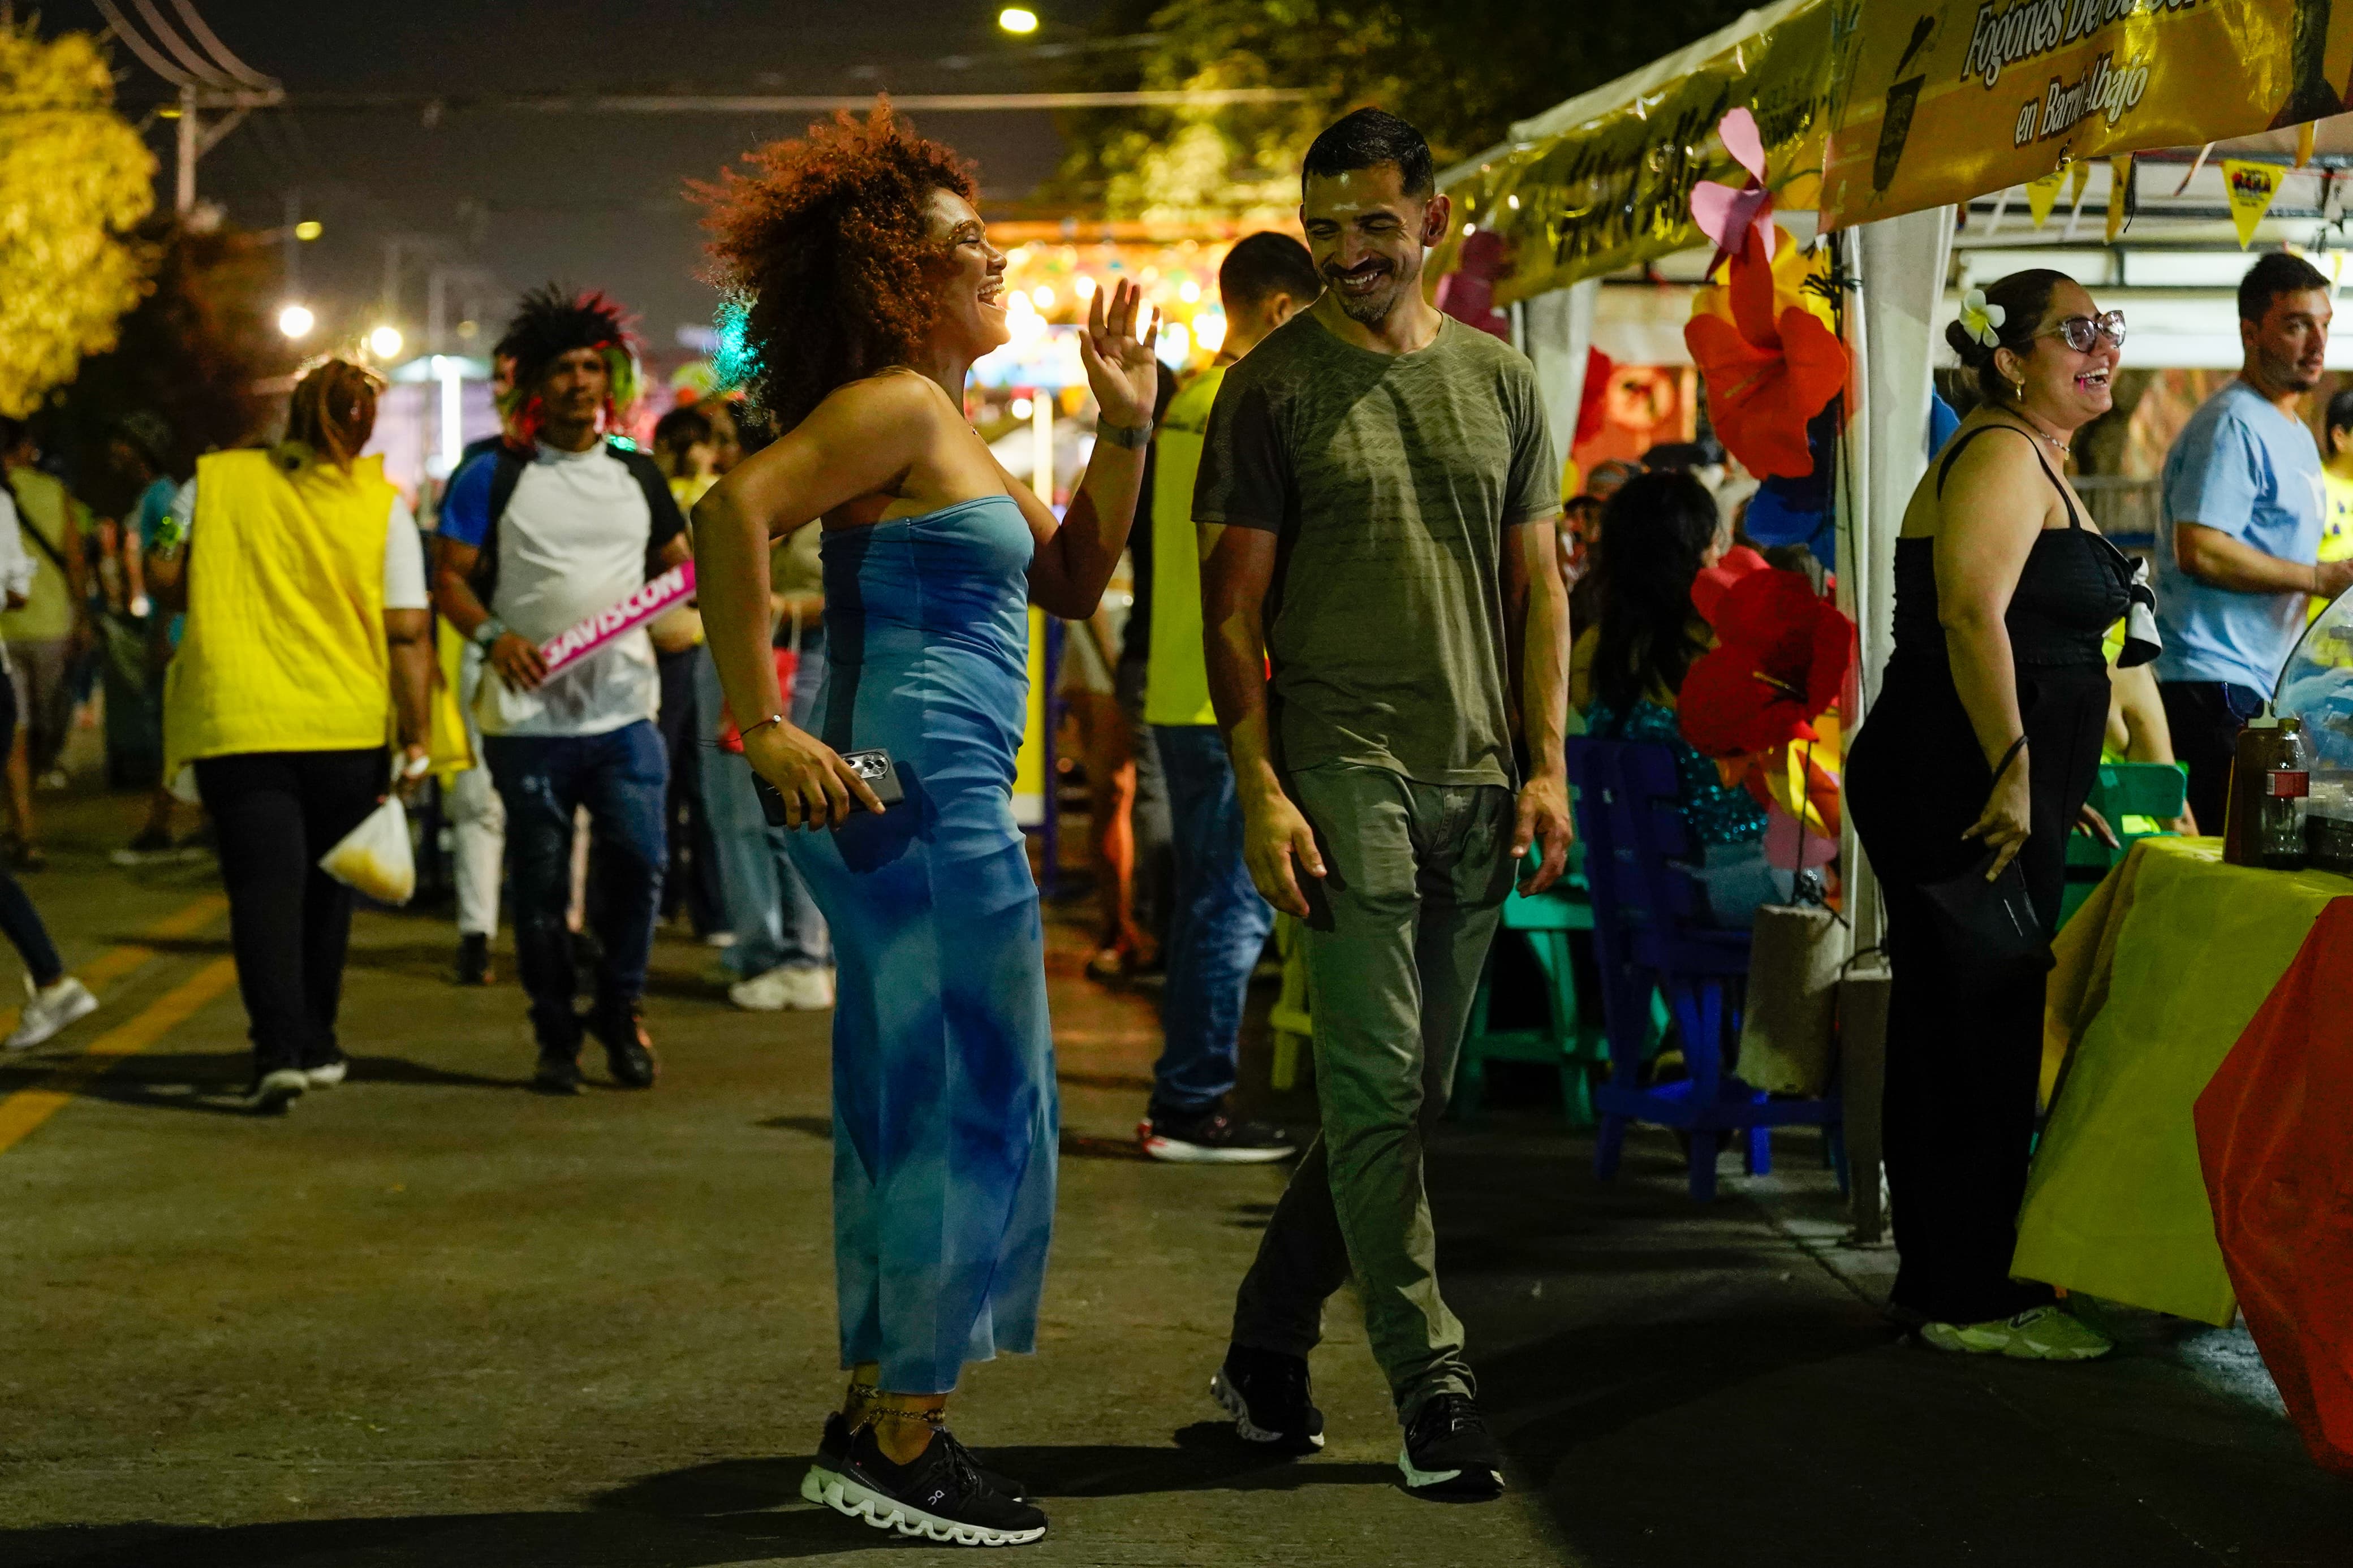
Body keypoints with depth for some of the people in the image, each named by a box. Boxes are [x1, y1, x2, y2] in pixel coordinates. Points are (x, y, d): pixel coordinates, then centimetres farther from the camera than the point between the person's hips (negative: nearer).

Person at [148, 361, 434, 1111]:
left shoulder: (215, 479, 0)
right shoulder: (381, 504, -2)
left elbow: (165, 573, 3)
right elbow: (409, 631, -6)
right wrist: (416, 739, -4)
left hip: (236, 722, -1)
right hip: (349, 724, 1)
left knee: (265, 882, -2)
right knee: (325, 886, 17)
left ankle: (279, 1049, -18)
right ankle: (316, 1046, 26)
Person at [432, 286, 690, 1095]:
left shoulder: (639, 476, 14)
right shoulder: (493, 477, 3)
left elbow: (676, 565, 24)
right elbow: (450, 578, 0)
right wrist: (491, 635, -18)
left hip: (625, 709, 2)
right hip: (528, 715, -2)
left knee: (638, 859, -8)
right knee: (539, 883, 4)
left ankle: (621, 1009, 14)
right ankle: (556, 1035, 17)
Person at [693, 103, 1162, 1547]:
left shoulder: (948, 423, 19)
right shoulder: (894, 404, -11)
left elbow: (1074, 580, 21)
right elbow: (736, 511, -25)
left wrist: (1124, 426, 11)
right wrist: (765, 729, -24)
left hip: (939, 806, 10)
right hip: (920, 795, -10)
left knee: (922, 1118, 15)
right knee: (973, 1114, -3)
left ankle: (877, 1431, 23)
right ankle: (902, 1447, 5)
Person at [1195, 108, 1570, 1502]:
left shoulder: (1503, 382, 11)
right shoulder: (1273, 389, 0)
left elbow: (1537, 587, 14)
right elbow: (1234, 603, -1)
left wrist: (1548, 764, 4)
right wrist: (1260, 788, -9)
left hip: (1477, 779, 4)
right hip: (1345, 769, -4)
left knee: (1412, 1091, 7)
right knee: (1378, 1085, -6)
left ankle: (1268, 1343, 19)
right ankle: (1431, 1383, -1)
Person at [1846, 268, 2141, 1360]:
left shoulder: (2038, 465, 23)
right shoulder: (2001, 455, -11)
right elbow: (1971, 615, -24)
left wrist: (2060, 791, 29)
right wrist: (2014, 773, -28)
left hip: (1997, 795, 11)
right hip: (1961, 791, -11)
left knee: (1964, 1036, 14)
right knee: (1979, 1038, -6)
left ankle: (1947, 1279, 22)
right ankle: (1966, 1303, 0)